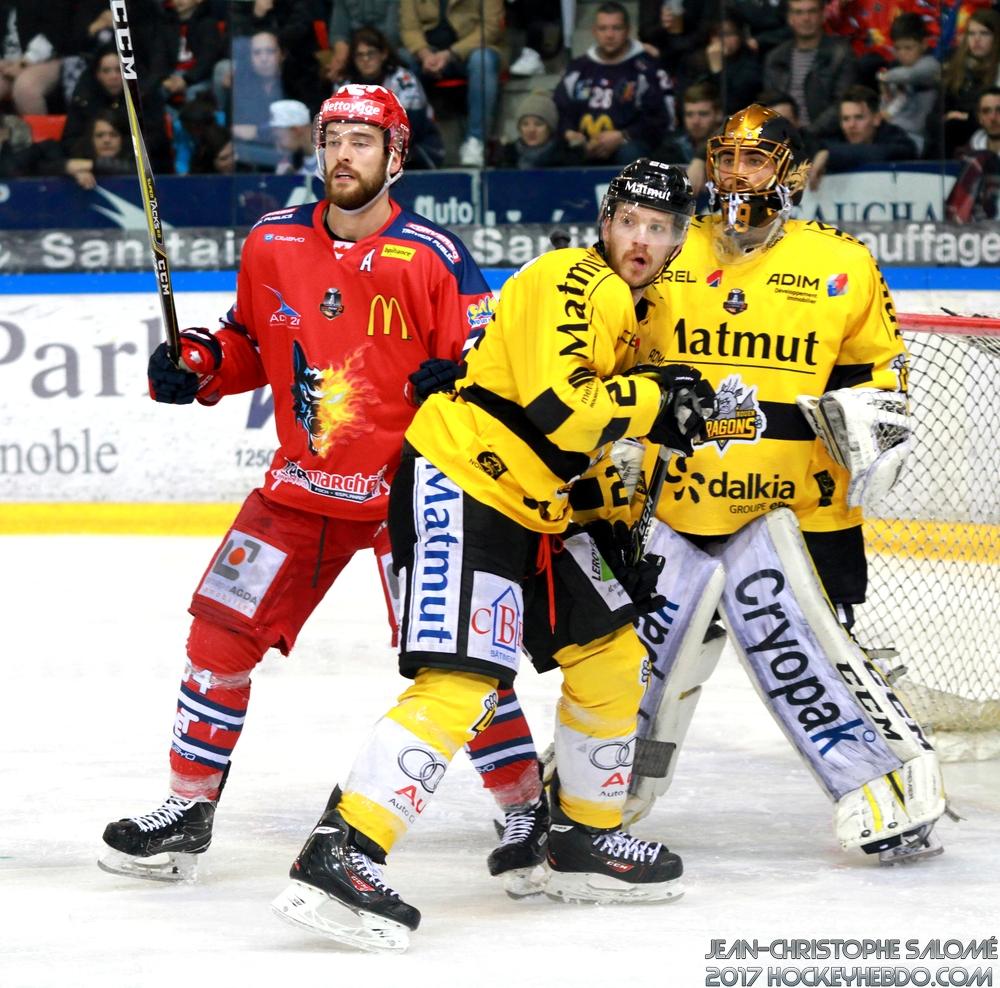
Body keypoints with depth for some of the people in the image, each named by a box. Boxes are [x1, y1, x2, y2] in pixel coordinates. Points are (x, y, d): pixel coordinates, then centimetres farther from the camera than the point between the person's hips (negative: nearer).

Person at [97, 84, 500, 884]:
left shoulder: (435, 258, -12)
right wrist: (196, 364, -1)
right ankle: (188, 810, 15)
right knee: (222, 632, 2)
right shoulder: (273, 245, 3)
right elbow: (250, 344, 17)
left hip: (407, 488, -5)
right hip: (301, 483, 5)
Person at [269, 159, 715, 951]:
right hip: (457, 484, -10)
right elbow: (557, 406, -26)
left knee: (610, 654, 15)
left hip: (530, 505, 10)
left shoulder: (630, 309, 17)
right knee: (464, 681, -22)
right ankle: (339, 859, -28)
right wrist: (656, 401, -14)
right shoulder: (572, 283, -14)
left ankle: (585, 841, 29)